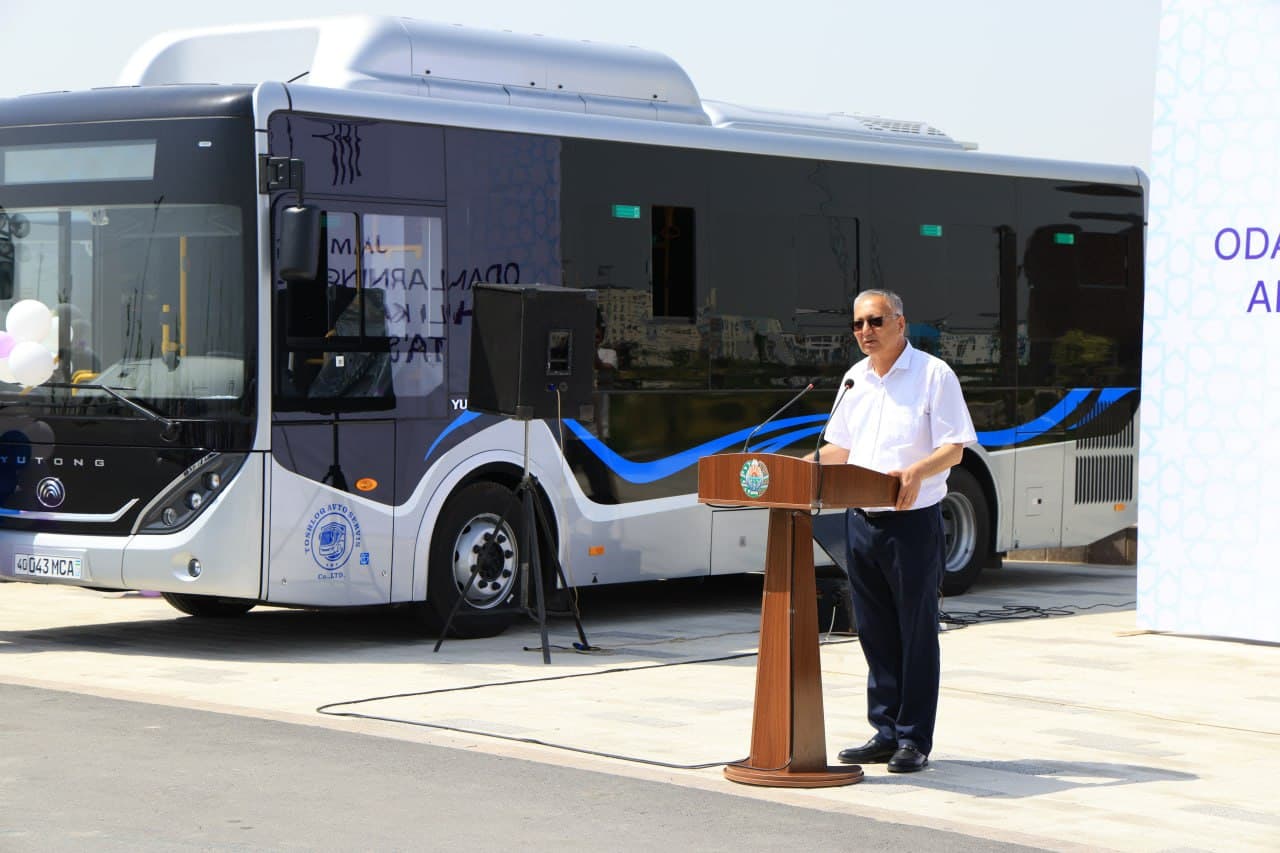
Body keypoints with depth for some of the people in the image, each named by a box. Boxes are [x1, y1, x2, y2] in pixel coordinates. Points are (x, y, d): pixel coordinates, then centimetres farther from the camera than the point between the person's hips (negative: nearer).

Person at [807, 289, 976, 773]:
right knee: (875, 633, 9)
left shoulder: (933, 374, -6)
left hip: (913, 519, -6)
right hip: (862, 519, 6)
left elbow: (953, 449, -11)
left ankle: (914, 739, 5)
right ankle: (886, 732, 17)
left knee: (916, 632, 0)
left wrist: (917, 472, -29)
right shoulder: (855, 379, 13)